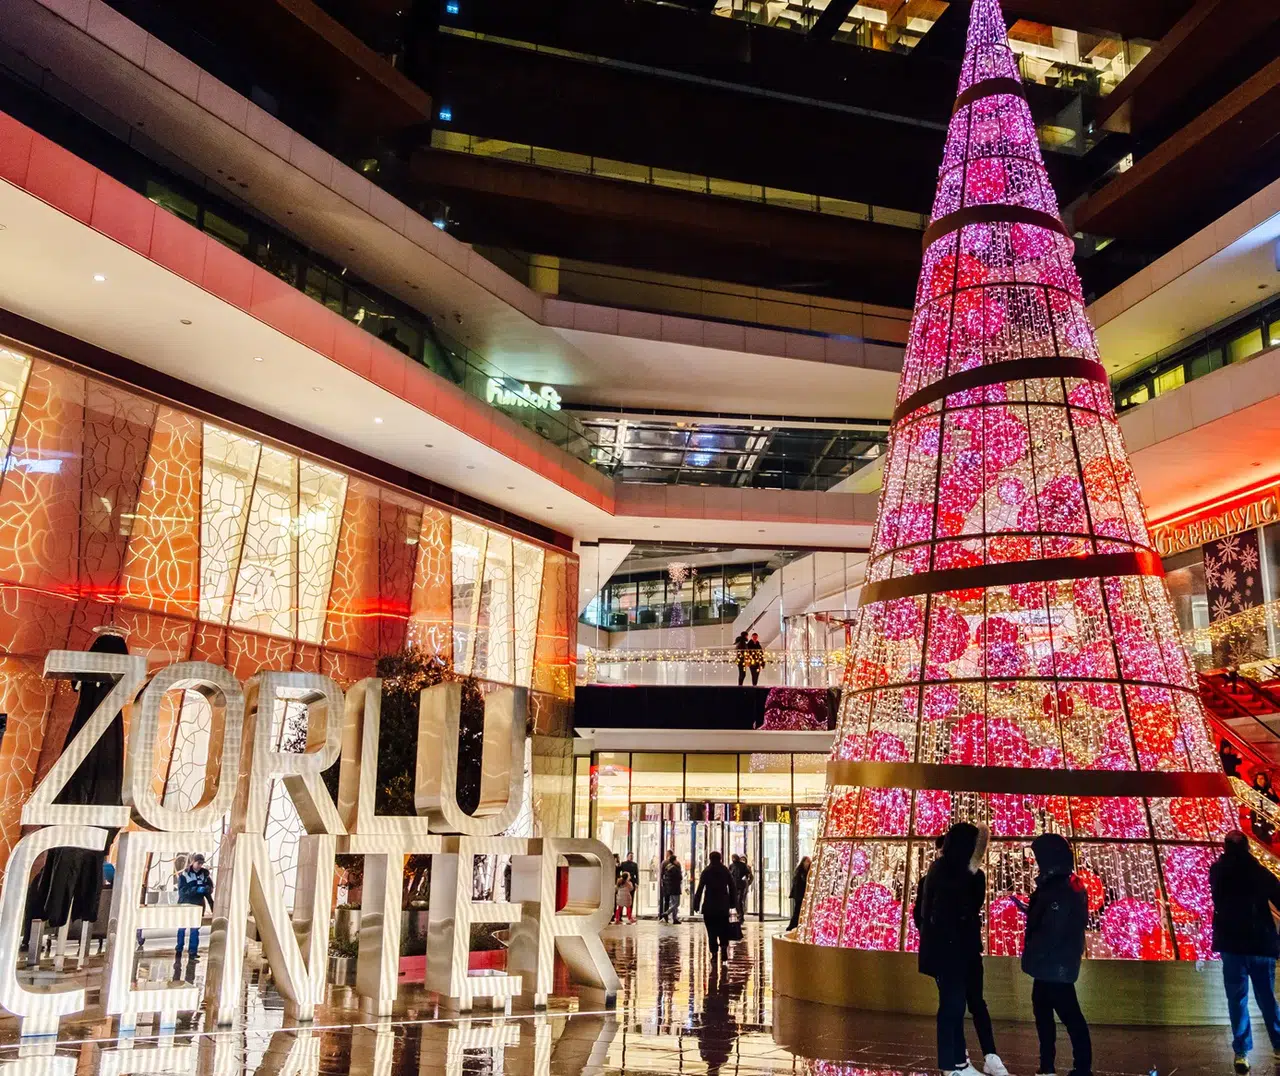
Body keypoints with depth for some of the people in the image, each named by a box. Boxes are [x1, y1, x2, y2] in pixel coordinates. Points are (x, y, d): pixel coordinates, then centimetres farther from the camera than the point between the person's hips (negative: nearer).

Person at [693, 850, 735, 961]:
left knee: (711, 931, 4)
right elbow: (732, 888, 5)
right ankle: (724, 946, -11)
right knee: (723, 929, 10)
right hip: (723, 906, 2)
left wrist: (696, 904, -3)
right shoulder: (726, 871, 5)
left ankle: (714, 952, 0)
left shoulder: (706, 872, -3)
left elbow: (700, 889, -7)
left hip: (709, 906, -2)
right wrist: (732, 902, 12)